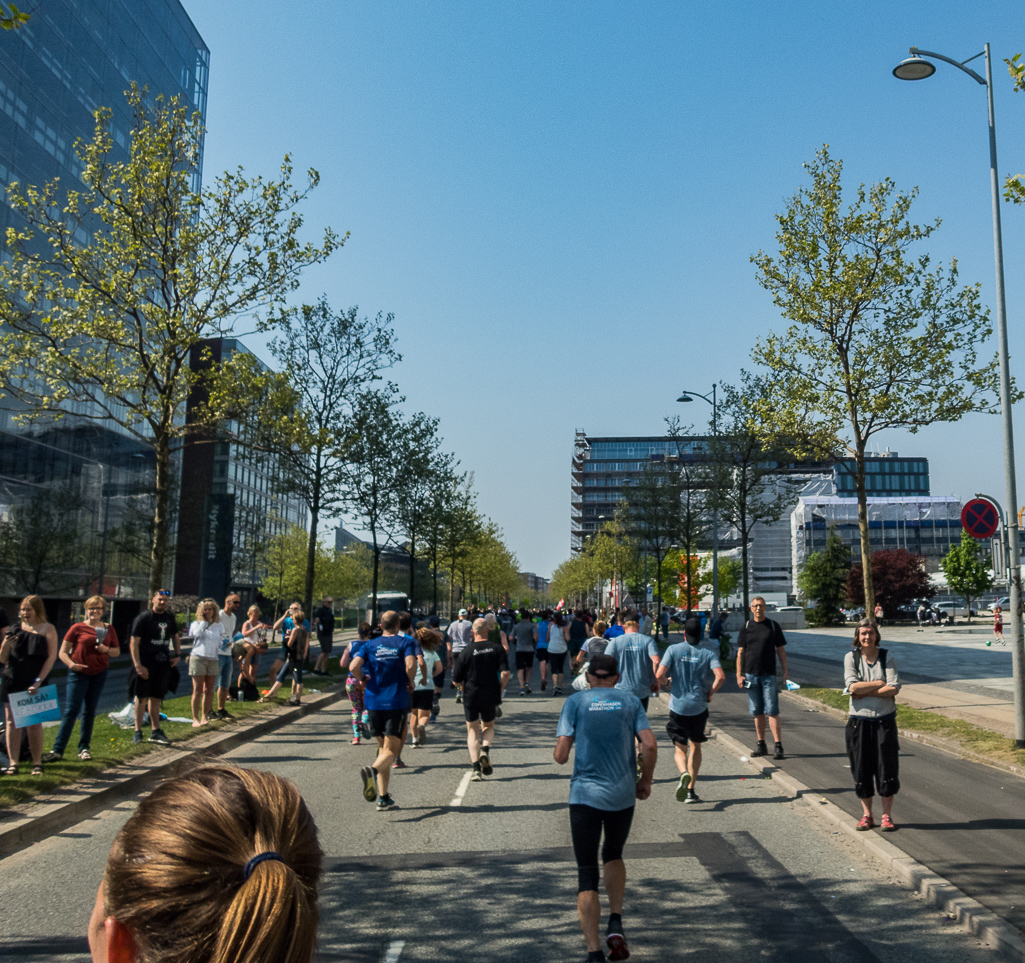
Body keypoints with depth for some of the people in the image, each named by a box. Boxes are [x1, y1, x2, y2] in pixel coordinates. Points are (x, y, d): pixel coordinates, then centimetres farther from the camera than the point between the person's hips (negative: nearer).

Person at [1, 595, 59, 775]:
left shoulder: (47, 629, 0)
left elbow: (51, 657, -6)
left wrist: (38, 682, -14)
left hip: (34, 684, -3)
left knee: (34, 724, 0)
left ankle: (37, 763, 7)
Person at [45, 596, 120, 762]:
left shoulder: (108, 629, 8)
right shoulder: (78, 628, -2)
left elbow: (117, 651, 15)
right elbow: (62, 652, -2)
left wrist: (107, 649, -7)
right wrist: (71, 664, -21)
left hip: (99, 674, 3)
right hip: (78, 673, -3)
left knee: (90, 711, 9)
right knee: (71, 710, -8)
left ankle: (84, 748, 16)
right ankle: (58, 749, -4)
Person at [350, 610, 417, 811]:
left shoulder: (369, 645, 6)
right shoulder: (405, 643, -1)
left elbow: (353, 666, -8)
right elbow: (410, 665, -18)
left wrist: (362, 679, 10)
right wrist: (410, 682, 0)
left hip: (374, 702, 3)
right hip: (397, 702, -3)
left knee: (383, 748, 15)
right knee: (391, 750, -2)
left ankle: (383, 797, 13)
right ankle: (372, 770, -34)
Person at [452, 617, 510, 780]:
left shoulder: (466, 651, -5)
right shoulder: (497, 649, -3)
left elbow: (456, 679, -2)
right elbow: (505, 673, -11)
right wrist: (499, 690, 5)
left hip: (471, 697, -1)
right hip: (491, 696, 1)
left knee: (472, 731, 13)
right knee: (488, 726, 23)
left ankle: (475, 766, 2)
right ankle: (485, 750, -6)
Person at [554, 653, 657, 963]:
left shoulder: (575, 702, 0)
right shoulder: (630, 701, 4)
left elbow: (561, 755, -7)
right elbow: (650, 746, -5)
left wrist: (561, 755, 15)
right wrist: (645, 781, 9)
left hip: (585, 795, -2)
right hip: (622, 795, 2)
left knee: (587, 874, 4)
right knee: (613, 856, 27)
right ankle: (615, 923, 14)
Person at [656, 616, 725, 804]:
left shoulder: (674, 650, -2)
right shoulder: (708, 654, 0)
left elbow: (659, 675, -12)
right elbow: (720, 676, -15)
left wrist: (665, 682, 10)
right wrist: (711, 692, 1)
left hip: (678, 706, -1)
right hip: (699, 707, 1)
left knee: (679, 748, 10)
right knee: (695, 746, 18)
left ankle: (684, 773, -22)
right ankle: (691, 791, 15)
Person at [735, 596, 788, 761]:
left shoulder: (773, 626, 5)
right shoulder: (746, 628, 8)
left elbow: (781, 650, 6)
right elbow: (740, 652, 8)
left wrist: (785, 671, -2)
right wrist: (739, 674, 0)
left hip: (769, 675, -2)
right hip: (751, 674, 2)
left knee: (772, 711, -7)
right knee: (757, 712, 8)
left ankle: (778, 747, -6)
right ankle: (761, 745, 16)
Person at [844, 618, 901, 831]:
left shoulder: (887, 658, -1)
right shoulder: (851, 657, -1)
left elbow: (894, 689, -12)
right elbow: (852, 686, -13)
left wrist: (865, 692, -14)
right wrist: (880, 683, -11)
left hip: (885, 719, 0)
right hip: (859, 720, 0)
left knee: (887, 766, 2)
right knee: (862, 768, 5)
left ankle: (887, 815, 16)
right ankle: (867, 815, 19)